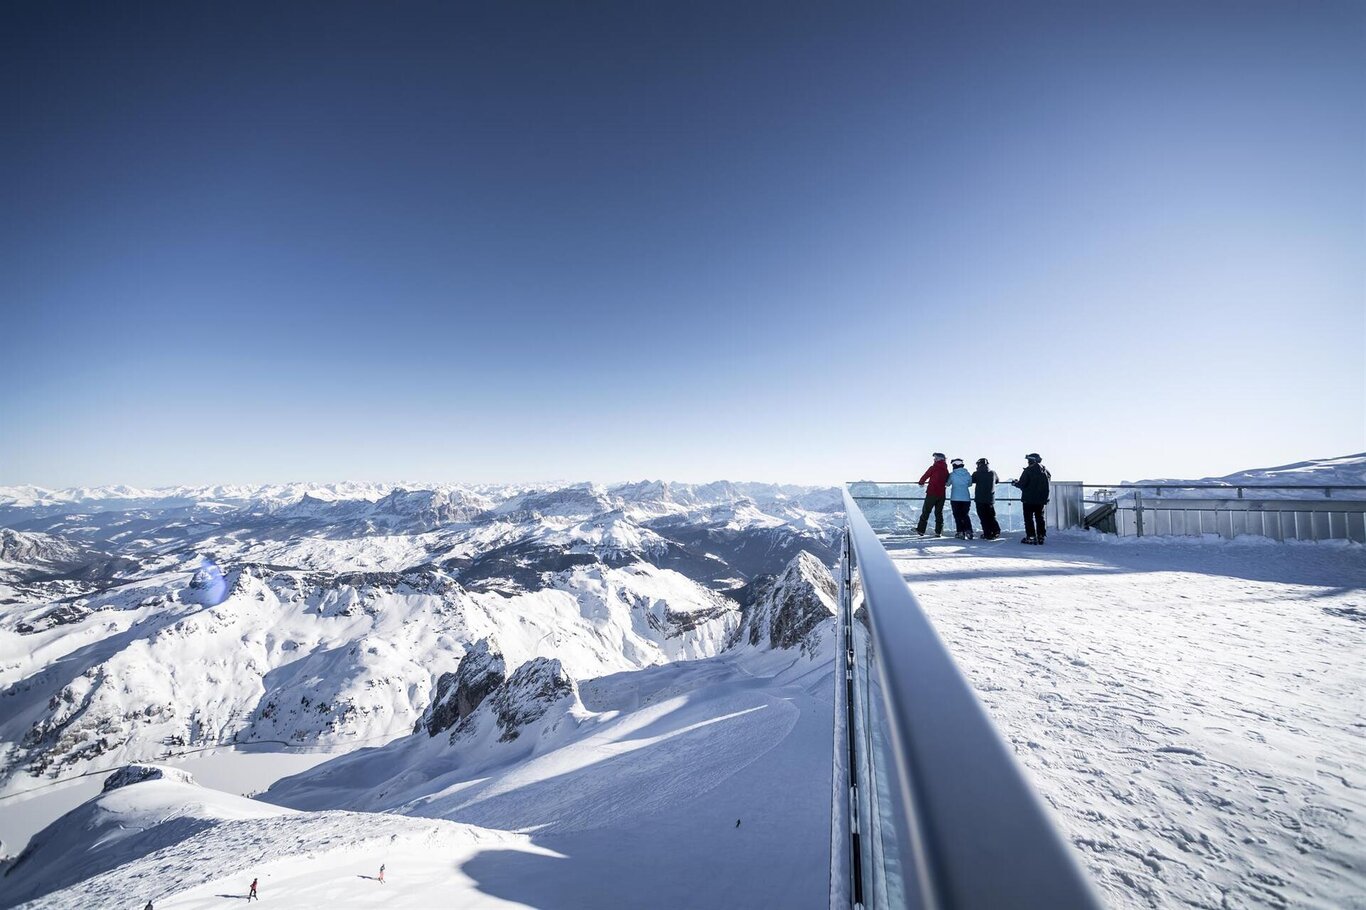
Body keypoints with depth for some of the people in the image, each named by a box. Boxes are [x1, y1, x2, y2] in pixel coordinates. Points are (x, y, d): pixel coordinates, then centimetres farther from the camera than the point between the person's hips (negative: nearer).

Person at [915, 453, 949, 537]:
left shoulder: (933, 468, -8)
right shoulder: (946, 470, 6)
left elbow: (925, 476, -1)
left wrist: (921, 483, 19)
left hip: (932, 493, -5)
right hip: (941, 494, 5)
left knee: (926, 512, 2)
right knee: (939, 513, 10)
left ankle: (921, 530, 2)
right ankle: (938, 532, 8)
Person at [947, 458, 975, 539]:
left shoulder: (952, 475, -8)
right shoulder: (967, 474, -1)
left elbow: (948, 484, 7)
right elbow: (970, 484, 13)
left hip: (955, 498, -3)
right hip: (966, 498, 3)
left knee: (958, 516, 7)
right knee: (965, 515, 15)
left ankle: (960, 532, 4)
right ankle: (968, 531, 5)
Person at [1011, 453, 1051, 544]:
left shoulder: (1028, 470, -14)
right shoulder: (1045, 471, 5)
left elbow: (1022, 484, -16)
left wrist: (1015, 482, 4)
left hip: (1028, 499, -6)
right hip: (1041, 499, 6)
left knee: (1029, 518, 1)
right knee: (1040, 518, 13)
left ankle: (1030, 537, -1)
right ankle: (1041, 537, 14)